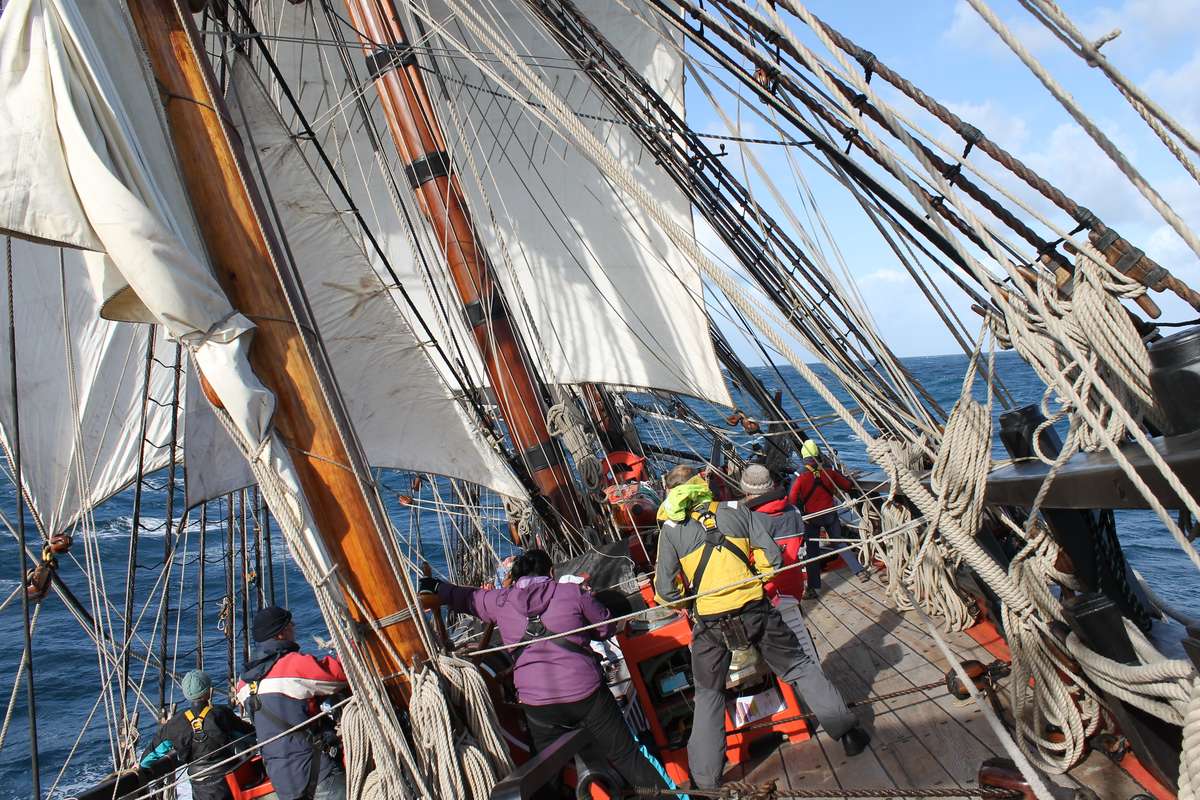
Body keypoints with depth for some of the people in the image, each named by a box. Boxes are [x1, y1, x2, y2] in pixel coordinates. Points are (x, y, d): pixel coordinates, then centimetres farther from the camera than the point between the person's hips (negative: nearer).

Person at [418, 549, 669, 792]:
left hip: (538, 705, 2)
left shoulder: (499, 601, 6)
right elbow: (607, 627, 9)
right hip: (587, 695, -1)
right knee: (625, 757, 12)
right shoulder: (573, 592, 0)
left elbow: (463, 596, 23)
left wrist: (435, 588, 41)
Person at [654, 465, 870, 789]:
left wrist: (680, 601, 19)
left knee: (708, 695, 18)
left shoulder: (671, 529, -1)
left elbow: (665, 590, -3)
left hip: (710, 625, 0)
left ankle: (705, 780, 22)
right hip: (756, 611, 1)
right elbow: (771, 557, 1)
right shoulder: (737, 510, 3)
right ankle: (847, 731, 26)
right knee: (800, 667, 21)